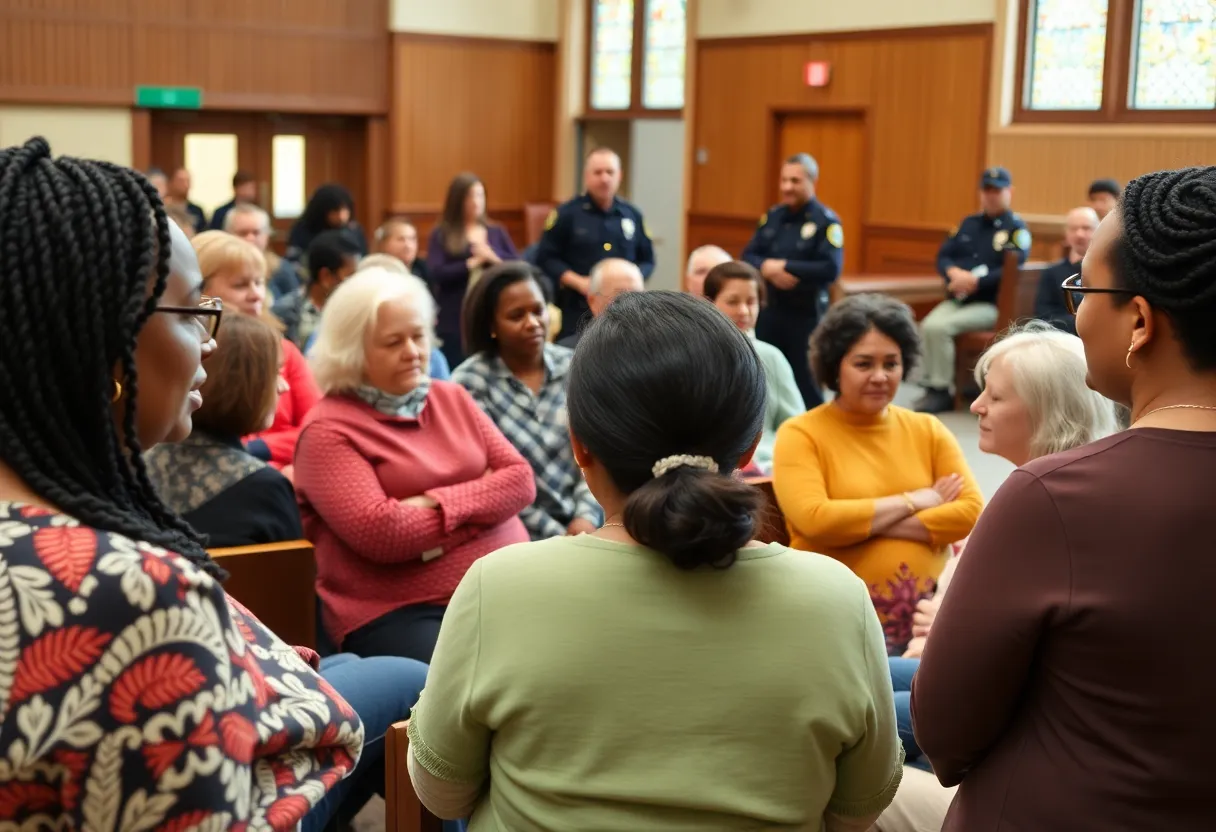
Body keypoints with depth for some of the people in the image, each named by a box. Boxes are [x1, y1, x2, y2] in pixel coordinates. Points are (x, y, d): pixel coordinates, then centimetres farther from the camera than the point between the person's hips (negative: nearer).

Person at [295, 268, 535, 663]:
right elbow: (379, 533, -16)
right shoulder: (327, 430, -4)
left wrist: (440, 505, -10)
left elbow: (520, 480, 7)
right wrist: (485, 499, -4)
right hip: (399, 613, -6)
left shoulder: (451, 398, 16)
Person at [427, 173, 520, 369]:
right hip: (454, 321, -3)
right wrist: (473, 262, -15)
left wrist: (494, 258, -12)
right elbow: (436, 273, -11)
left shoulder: (497, 232, 13)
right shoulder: (441, 235, 3)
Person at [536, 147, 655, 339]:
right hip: (578, 309, -3)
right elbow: (546, 258, -1)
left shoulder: (632, 215, 11)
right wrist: (578, 282, -13)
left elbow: (647, 260, 16)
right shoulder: (566, 214, 0)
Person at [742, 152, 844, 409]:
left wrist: (784, 267, -17)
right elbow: (748, 257, 8)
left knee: (806, 384, 0)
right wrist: (767, 268, -14)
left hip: (806, 314, -6)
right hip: (769, 311, 6)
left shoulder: (827, 221, -9)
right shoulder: (772, 216, 9)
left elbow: (830, 269, -20)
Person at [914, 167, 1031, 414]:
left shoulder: (1016, 228, -3)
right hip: (957, 299, 6)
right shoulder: (969, 223, 17)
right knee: (929, 325, -24)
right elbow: (943, 256, 12)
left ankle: (940, 392, -15)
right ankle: (933, 385, -14)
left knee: (940, 327, -27)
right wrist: (955, 273, -10)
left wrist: (974, 281, -22)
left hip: (990, 304, -6)